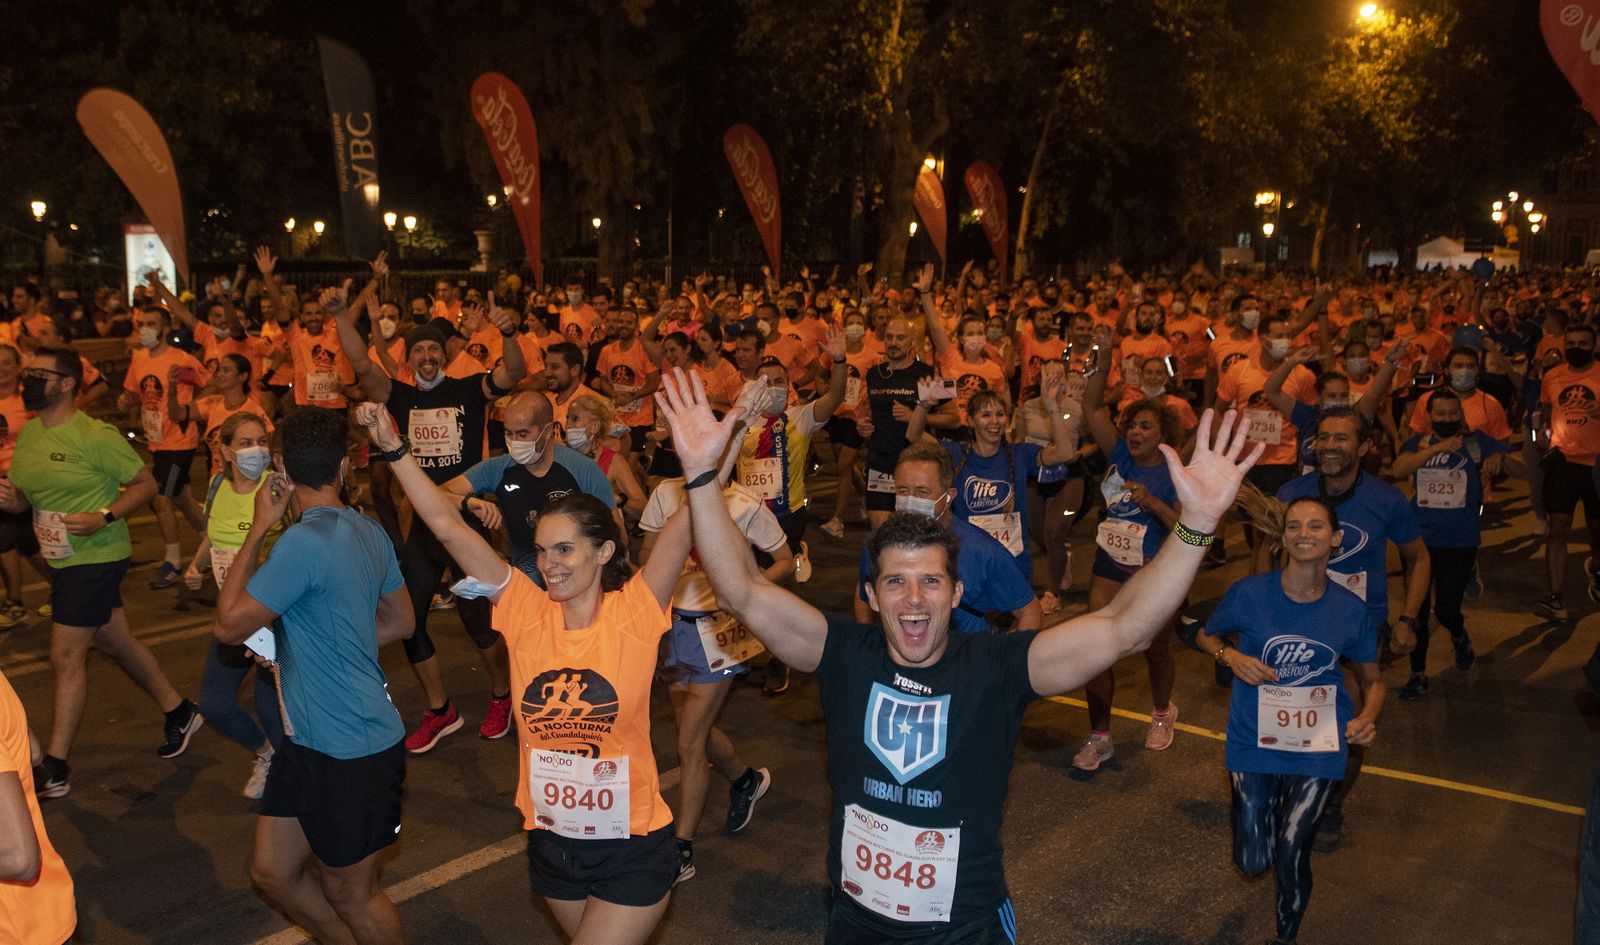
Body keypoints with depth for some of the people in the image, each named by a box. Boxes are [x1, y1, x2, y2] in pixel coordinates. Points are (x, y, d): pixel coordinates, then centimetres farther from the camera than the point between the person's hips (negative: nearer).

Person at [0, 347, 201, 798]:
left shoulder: (95, 436, -16)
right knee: (116, 643, 17)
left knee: (66, 656, -5)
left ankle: (54, 769, 5)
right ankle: (179, 713, 34)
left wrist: (104, 517, -24)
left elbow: (146, 483, -12)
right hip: (62, 558, 8)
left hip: (96, 557, -8)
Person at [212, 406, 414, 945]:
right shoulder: (369, 531, 3)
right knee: (271, 871, 20)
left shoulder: (305, 542, -24)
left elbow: (228, 626, -14)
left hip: (351, 752, -9)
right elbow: (400, 622, 14)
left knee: (350, 894, 11)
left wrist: (259, 528, -11)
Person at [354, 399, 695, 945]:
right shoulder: (528, 613, -5)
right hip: (551, 843, 4)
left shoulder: (633, 613, -13)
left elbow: (686, 523, -26)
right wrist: (393, 448, -11)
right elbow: (448, 527, -8)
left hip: (631, 850, -4)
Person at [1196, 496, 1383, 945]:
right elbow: (1206, 636, 5)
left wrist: (1367, 716, -13)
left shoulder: (1351, 611, -8)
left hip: (1317, 747, 0)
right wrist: (1231, 656, -16)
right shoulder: (1249, 594, -13)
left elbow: (1372, 678, 7)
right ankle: (1269, 806, 42)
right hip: (1254, 740, 0)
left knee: (1291, 851, -6)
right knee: (1253, 862, 5)